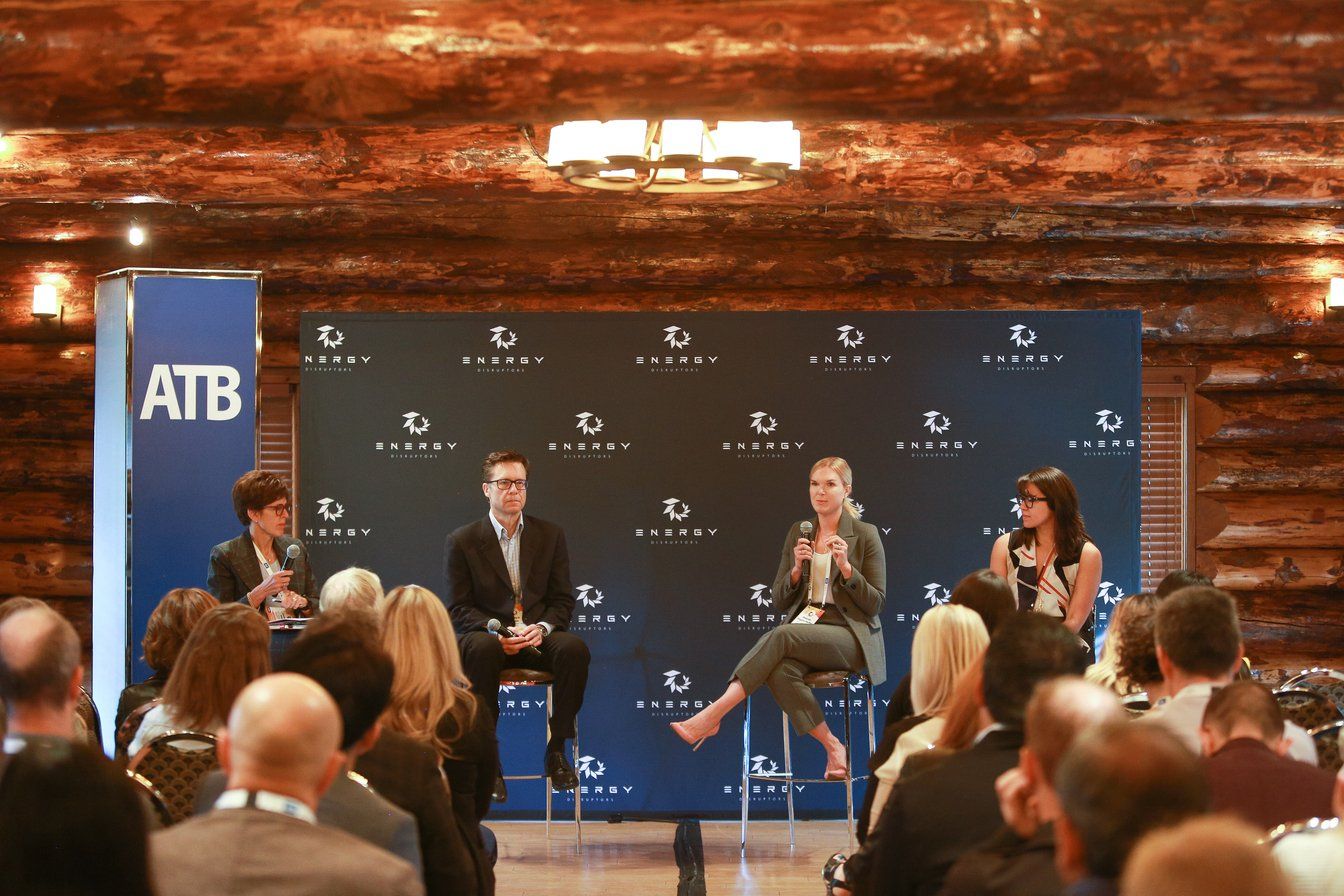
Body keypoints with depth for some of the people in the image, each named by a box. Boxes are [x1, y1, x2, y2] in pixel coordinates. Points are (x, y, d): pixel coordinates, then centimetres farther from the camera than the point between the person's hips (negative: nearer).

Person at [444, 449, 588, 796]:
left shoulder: (550, 535, 11)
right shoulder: (462, 542, 3)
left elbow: (563, 599, 9)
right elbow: (459, 608, 0)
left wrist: (541, 627, -13)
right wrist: (498, 631, -19)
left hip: (538, 635, 2)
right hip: (486, 634, -2)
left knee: (574, 648, -31)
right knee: (481, 650, -39)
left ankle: (557, 751, -18)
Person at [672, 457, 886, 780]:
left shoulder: (865, 535, 0)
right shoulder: (799, 533, 14)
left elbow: (875, 604, -3)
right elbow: (780, 602, 13)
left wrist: (845, 566, -18)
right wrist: (797, 569, -7)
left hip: (849, 637, -4)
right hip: (805, 630, 4)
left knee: (780, 636, -34)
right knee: (782, 671, -34)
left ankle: (711, 717, -36)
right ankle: (832, 748, -22)